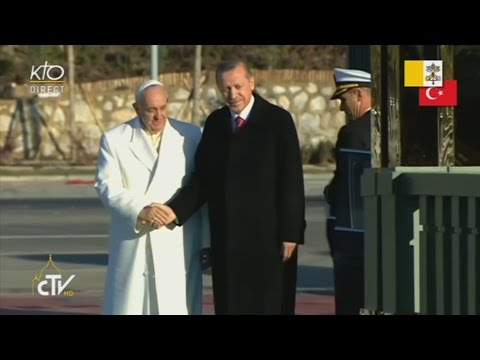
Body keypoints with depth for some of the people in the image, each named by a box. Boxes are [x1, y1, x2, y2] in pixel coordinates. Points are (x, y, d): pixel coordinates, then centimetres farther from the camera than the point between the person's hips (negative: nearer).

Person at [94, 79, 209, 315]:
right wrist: (139, 210, -22)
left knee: (177, 308, -2)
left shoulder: (191, 136, 7)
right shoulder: (114, 140, 5)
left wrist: (207, 241, 7)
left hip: (177, 248, 0)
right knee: (127, 307, 1)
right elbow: (107, 187, -5)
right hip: (132, 248, 0)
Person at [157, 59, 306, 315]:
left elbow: (291, 181, -7)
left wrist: (291, 233, -11)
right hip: (226, 237, 5)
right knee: (228, 305, 6)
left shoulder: (278, 120, -5)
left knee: (268, 306, -3)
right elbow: (203, 178, 9)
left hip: (266, 237, -5)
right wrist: (177, 210, -7)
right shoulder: (215, 122, 10)